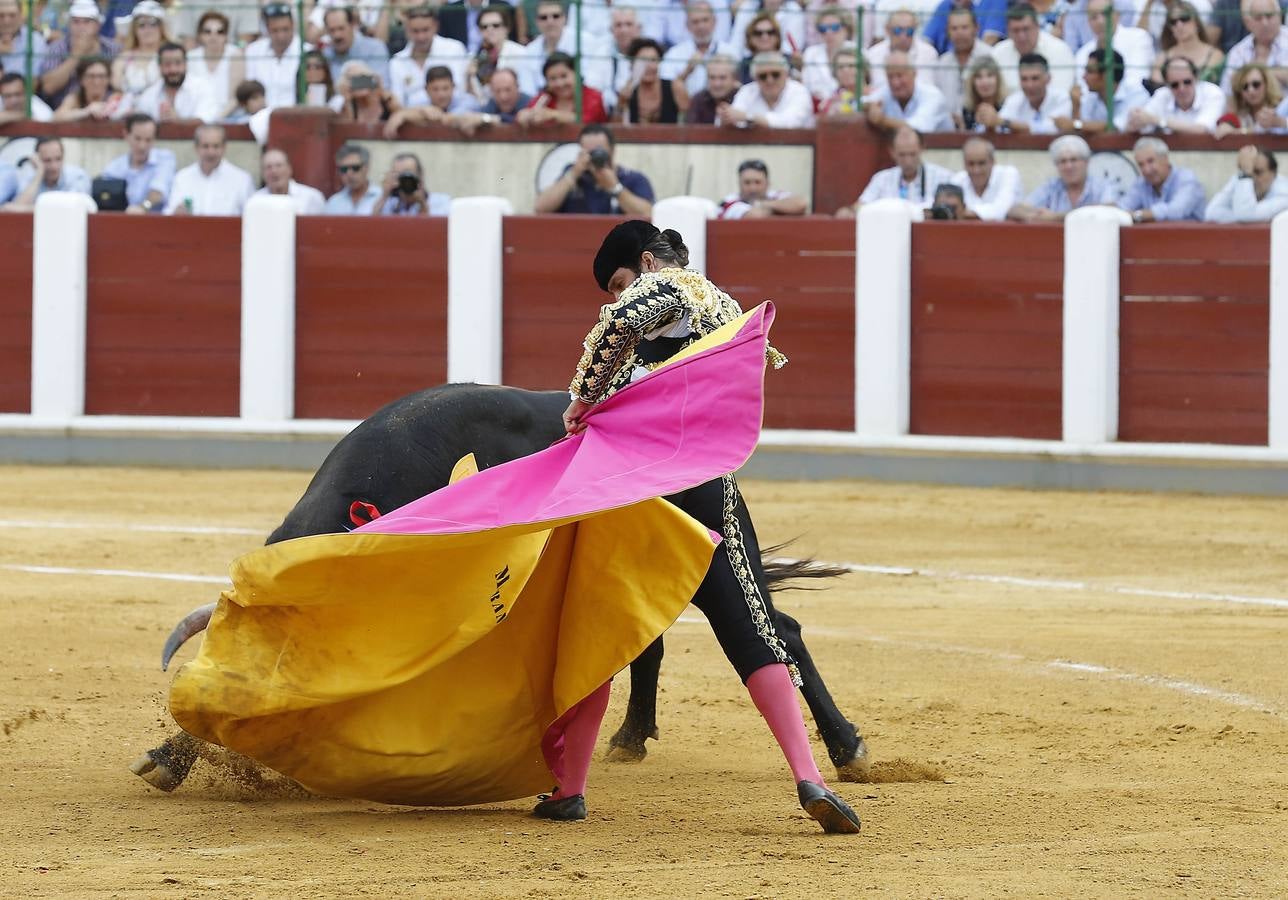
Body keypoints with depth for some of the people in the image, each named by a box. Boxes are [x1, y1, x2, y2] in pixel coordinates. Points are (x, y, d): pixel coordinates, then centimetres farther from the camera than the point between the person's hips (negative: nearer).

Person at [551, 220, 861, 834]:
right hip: (711, 491, 5)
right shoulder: (726, 306, 27)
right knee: (752, 635, -1)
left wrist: (585, 397, -8)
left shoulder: (664, 287, 4)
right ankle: (809, 779, -16)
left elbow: (621, 323, -18)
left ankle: (568, 788, 8)